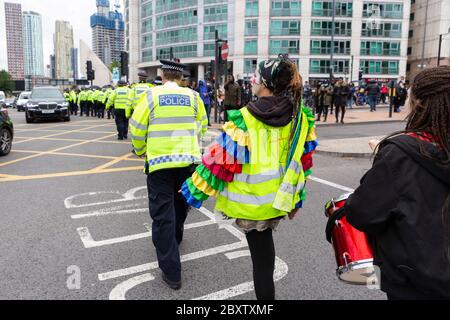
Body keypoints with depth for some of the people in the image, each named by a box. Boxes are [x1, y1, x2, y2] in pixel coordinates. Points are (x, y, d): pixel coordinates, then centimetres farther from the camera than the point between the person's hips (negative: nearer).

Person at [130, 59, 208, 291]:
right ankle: (175, 239, 49)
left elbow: (136, 128, -2)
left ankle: (171, 271, 3)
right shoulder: (193, 96, 3)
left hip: (159, 161, -3)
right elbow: (202, 127, 11)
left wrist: (141, 151, 17)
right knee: (180, 204, 25)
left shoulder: (152, 95, -3)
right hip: (188, 161, 3)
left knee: (163, 213, 1)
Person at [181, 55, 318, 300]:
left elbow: (221, 160, -15)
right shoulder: (302, 117, -3)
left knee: (261, 256, 9)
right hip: (282, 198, 5)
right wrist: (297, 199, 18)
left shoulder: (244, 121, -20)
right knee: (264, 250, 28)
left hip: (252, 203, -5)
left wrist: (193, 190, -1)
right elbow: (304, 161, 6)